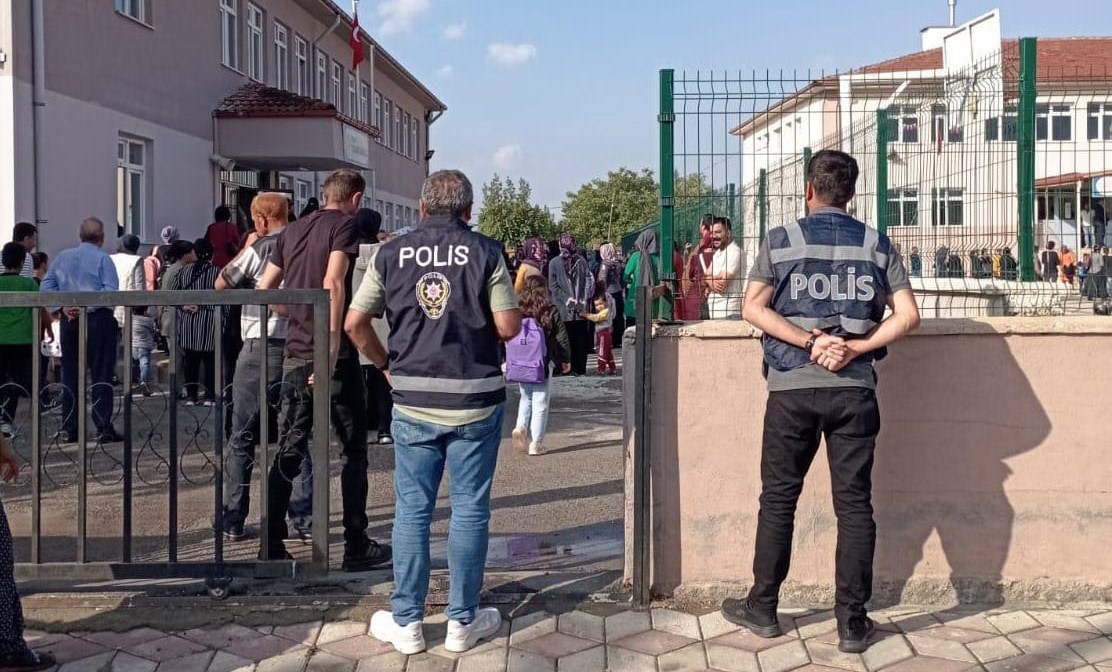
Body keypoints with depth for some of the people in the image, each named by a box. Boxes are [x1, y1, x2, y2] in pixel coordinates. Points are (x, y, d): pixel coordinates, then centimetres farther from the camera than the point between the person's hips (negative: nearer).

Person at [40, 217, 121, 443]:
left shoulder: (63, 257, 9)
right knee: (101, 375, -1)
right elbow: (111, 291, -17)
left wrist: (64, 306, -3)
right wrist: (87, 305, -14)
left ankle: (68, 429, 13)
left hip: (69, 321, 5)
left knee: (70, 374, 11)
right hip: (98, 320, -5)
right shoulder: (102, 259, -7)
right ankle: (104, 429, -3)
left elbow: (46, 286, 6)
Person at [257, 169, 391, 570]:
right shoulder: (345, 225, -5)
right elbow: (333, 284, -19)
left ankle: (271, 547, 11)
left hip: (295, 355, 6)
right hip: (335, 356, -6)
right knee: (353, 450, 5)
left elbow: (264, 289, 16)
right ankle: (356, 547, 10)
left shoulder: (293, 231, 14)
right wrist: (331, 351, -22)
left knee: (289, 449, 11)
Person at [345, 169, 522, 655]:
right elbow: (509, 327, -8)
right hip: (476, 399, -2)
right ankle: (463, 622, 17)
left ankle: (405, 623, 17)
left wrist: (385, 364, 14)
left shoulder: (391, 254, 2)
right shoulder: (485, 252, -5)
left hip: (413, 401, 2)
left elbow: (354, 323, 1)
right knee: (469, 510, 8)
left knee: (412, 510, 10)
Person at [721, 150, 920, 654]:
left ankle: (762, 609, 20)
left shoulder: (780, 240, 2)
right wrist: (854, 348, -7)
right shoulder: (877, 245, 6)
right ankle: (852, 622, 10)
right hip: (855, 389, 1)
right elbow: (907, 316, -1)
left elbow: (753, 308, -7)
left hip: (792, 387, -1)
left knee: (778, 498, 10)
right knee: (854, 503, 6)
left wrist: (811, 341, -9)